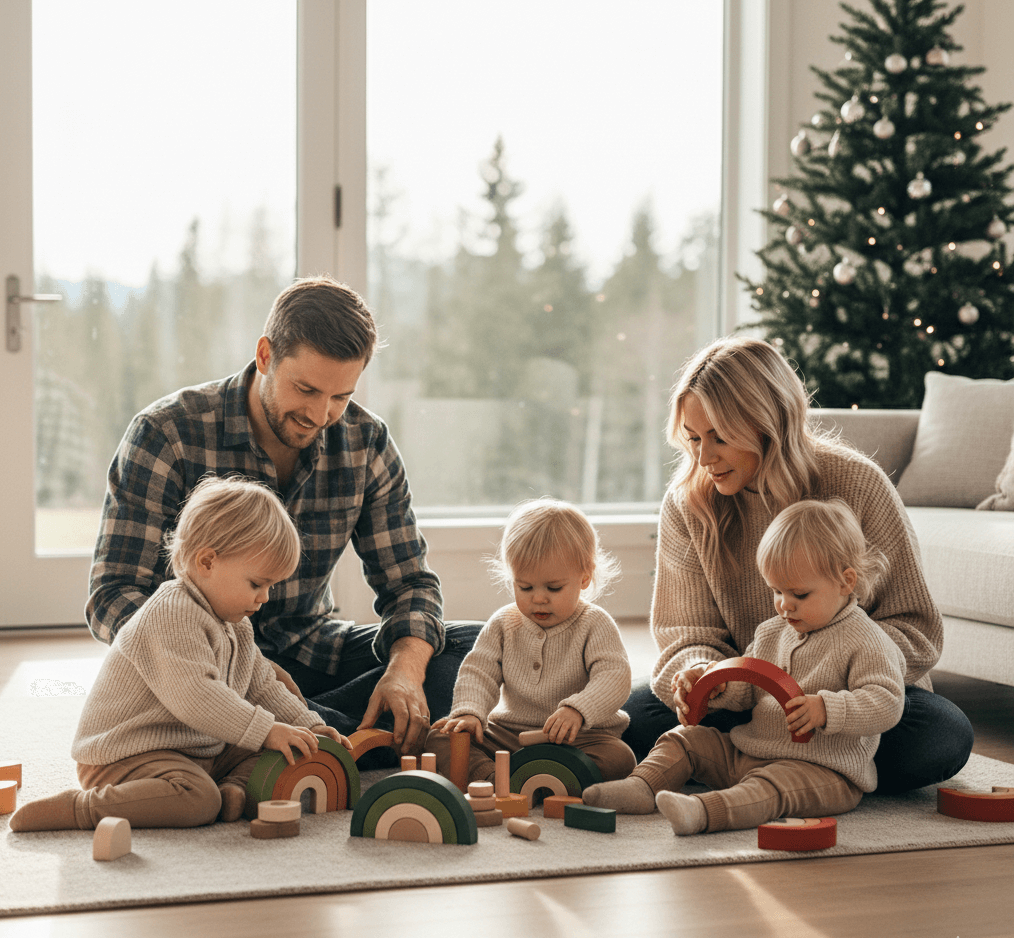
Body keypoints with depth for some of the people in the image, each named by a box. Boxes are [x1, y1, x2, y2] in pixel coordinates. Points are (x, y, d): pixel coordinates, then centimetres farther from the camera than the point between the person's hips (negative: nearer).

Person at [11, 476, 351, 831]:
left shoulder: (236, 627, 12)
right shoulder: (171, 614, -22)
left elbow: (262, 687, 23)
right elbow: (193, 696, -33)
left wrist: (308, 725, 10)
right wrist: (265, 730, -32)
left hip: (200, 752, 10)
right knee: (197, 800, -35)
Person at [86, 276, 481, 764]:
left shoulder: (366, 442, -3)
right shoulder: (165, 435, -15)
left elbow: (408, 582, 3)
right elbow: (111, 599, -19)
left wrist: (407, 669, -22)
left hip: (311, 651, 4)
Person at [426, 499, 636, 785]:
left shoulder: (595, 625, -7)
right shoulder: (503, 624, 6)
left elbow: (614, 676, -19)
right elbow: (478, 673, 4)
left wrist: (577, 710, -38)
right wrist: (469, 712, -18)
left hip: (580, 736, -4)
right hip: (507, 732, 4)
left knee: (619, 758, -34)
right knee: (439, 737, -13)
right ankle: (488, 776, -40)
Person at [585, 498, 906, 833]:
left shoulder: (866, 642, -11)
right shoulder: (772, 632, 14)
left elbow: (887, 704, -21)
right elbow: (747, 687, 20)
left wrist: (825, 709, -34)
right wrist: (718, 686, -4)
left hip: (821, 769, -8)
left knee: (770, 787, -38)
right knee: (685, 739, 4)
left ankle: (703, 811, -62)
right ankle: (642, 787, -16)